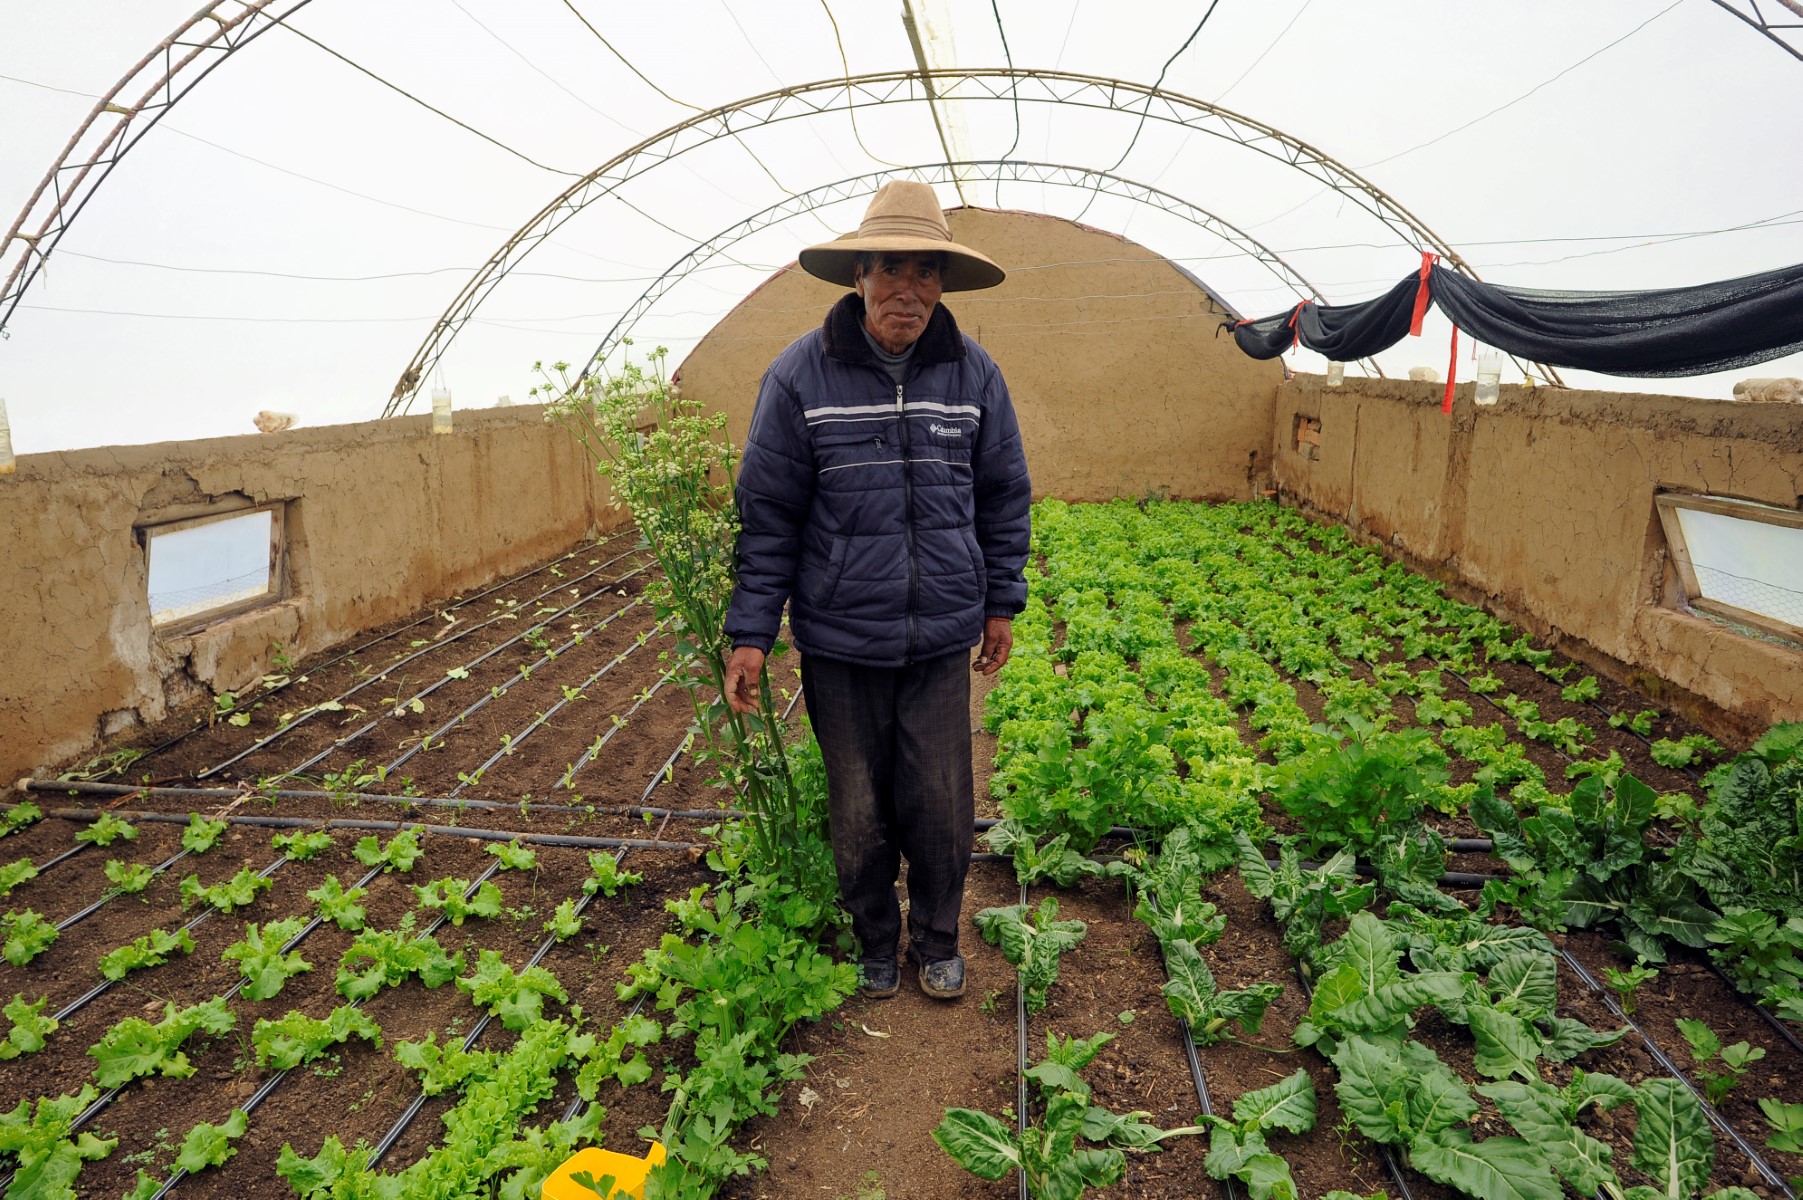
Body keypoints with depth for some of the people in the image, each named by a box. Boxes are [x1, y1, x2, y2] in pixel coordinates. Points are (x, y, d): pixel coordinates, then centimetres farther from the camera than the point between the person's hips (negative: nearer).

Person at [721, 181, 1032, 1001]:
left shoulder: (973, 373, 1)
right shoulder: (800, 374, -6)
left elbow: (1004, 497, 12)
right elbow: (766, 513, -3)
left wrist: (1001, 602, 13)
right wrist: (750, 632, -5)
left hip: (943, 640, 2)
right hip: (839, 641, -1)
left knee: (941, 807, 7)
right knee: (858, 812, 11)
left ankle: (936, 942, 34)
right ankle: (874, 945, 37)